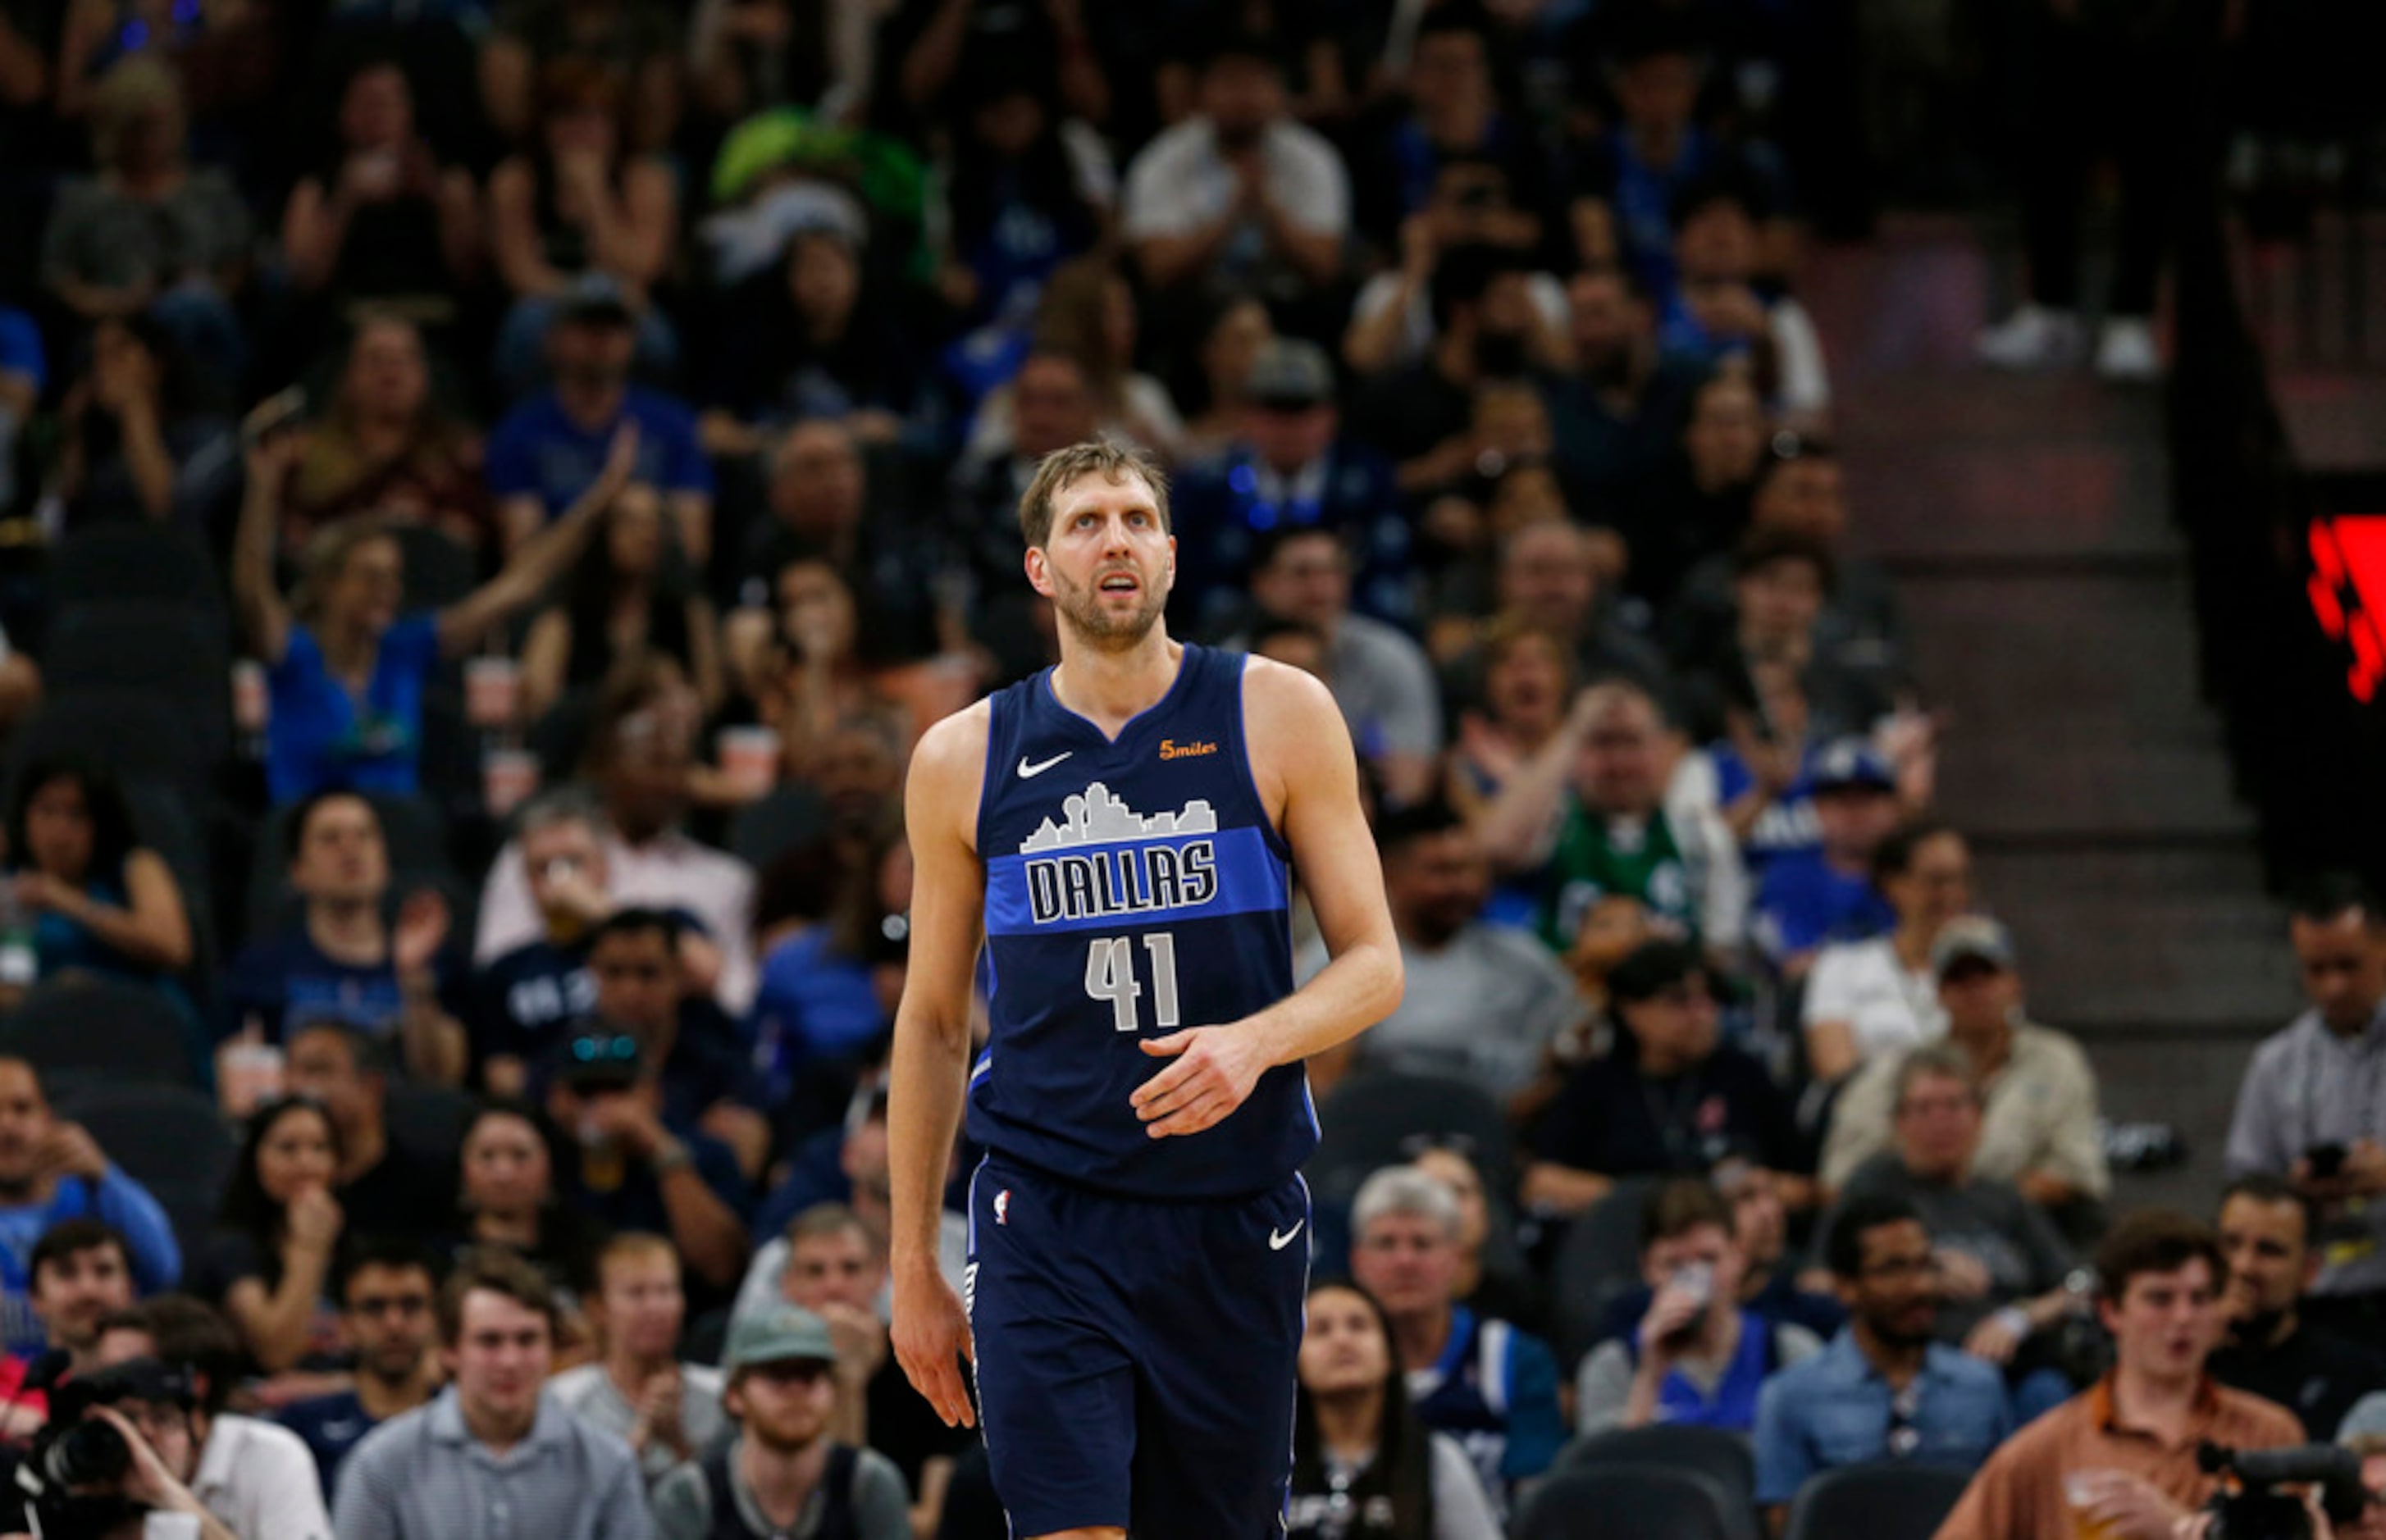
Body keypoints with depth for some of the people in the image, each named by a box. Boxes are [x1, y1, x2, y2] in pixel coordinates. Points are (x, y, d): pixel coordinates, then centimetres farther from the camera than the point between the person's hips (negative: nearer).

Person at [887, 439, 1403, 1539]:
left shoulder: (1276, 716, 1)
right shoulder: (964, 761, 5)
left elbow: (1375, 965, 2)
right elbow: (933, 1021, 13)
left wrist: (1257, 1041, -20)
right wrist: (913, 1265, 12)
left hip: (1234, 1219, 0)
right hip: (1045, 1223, 0)